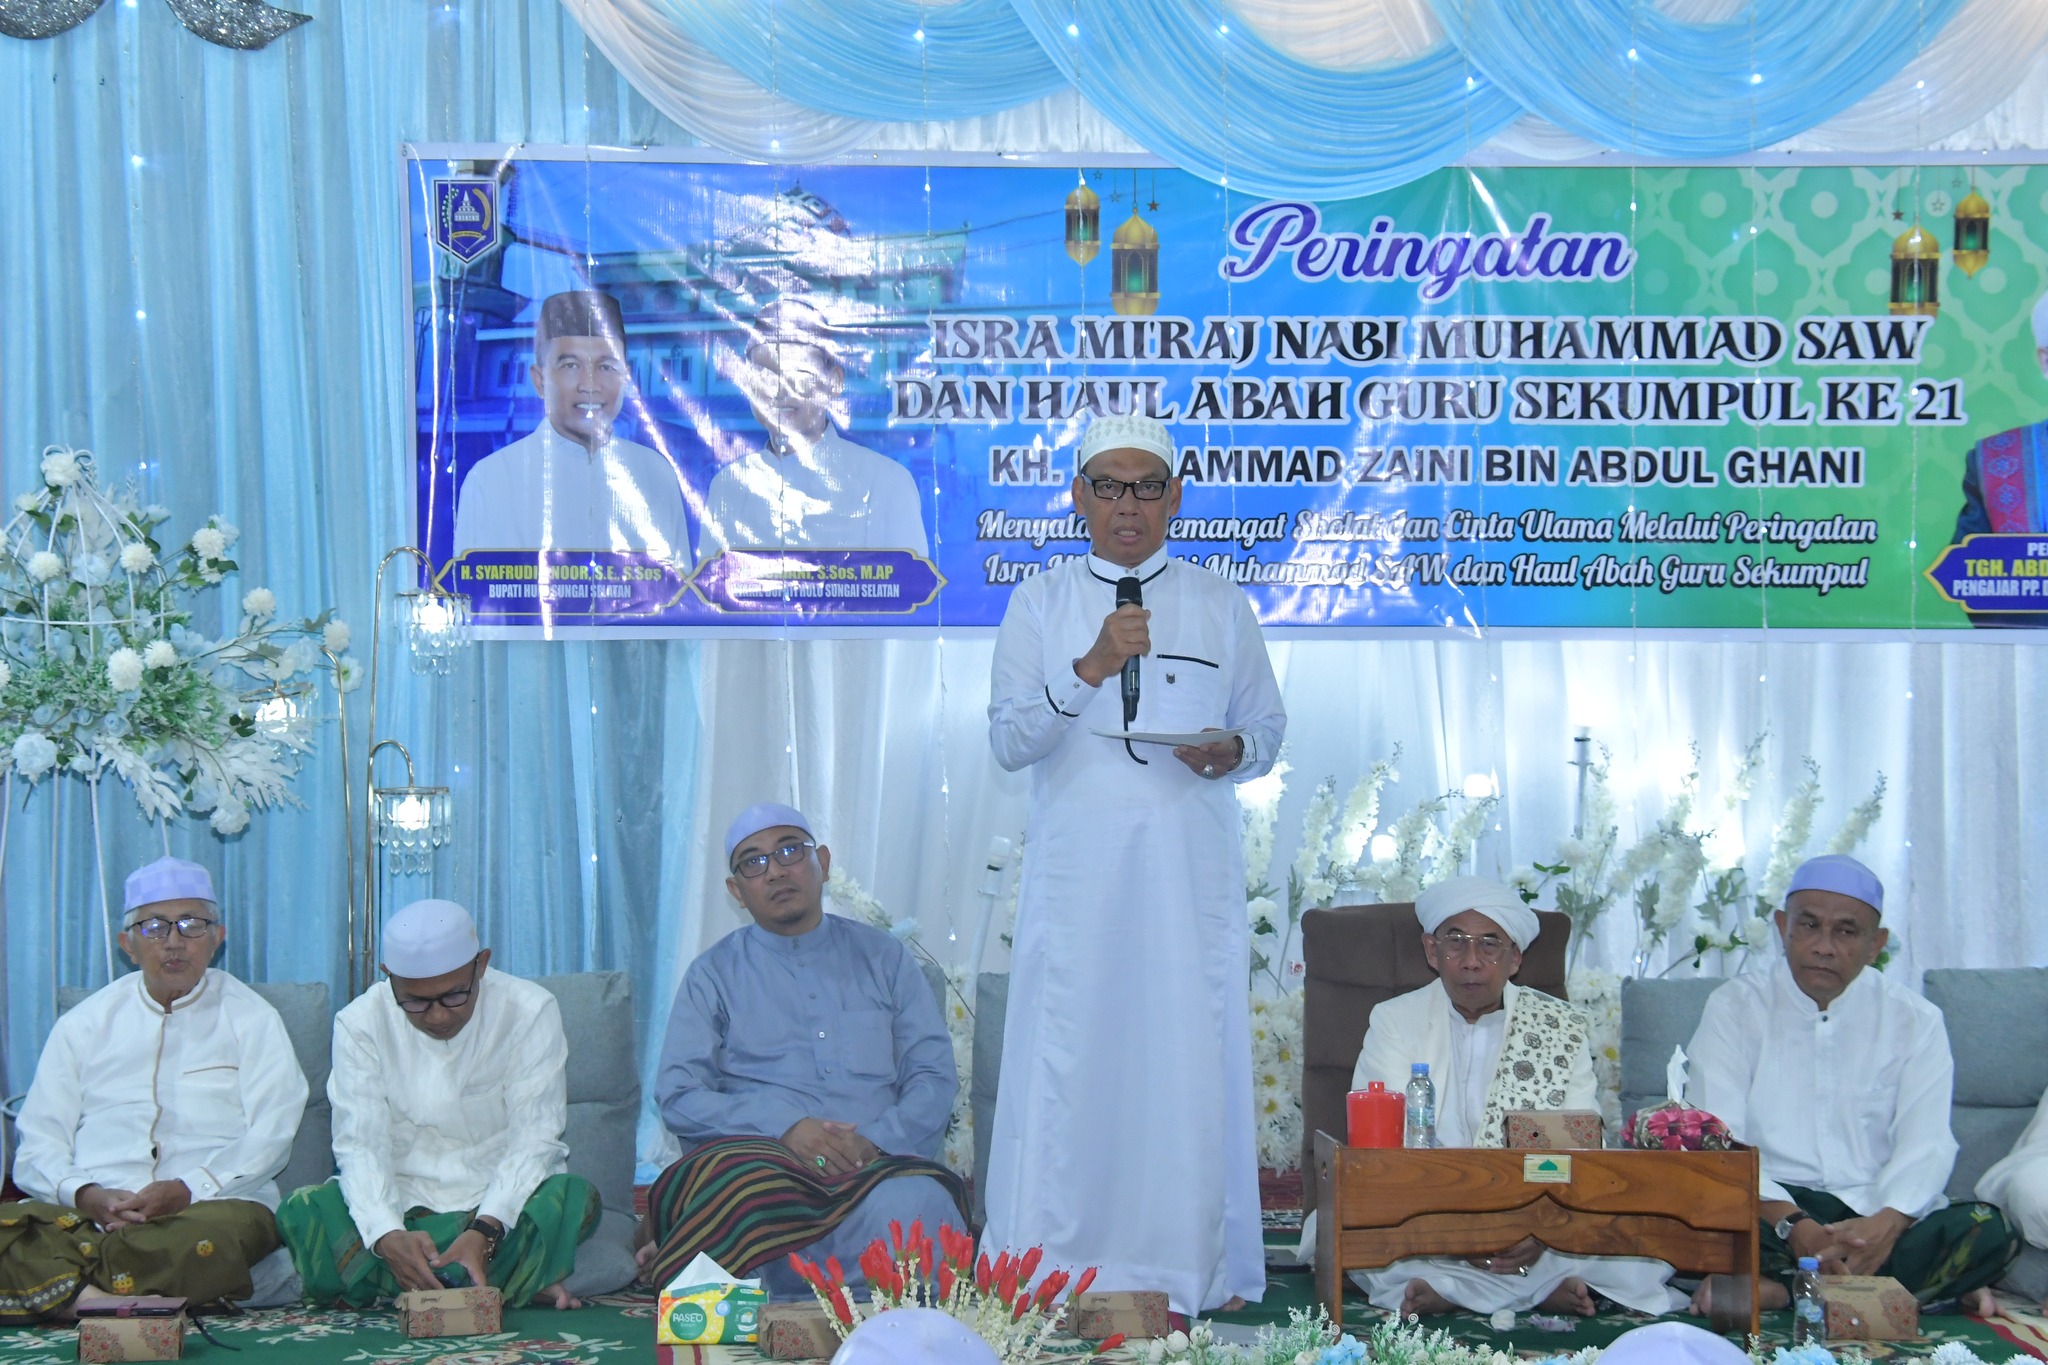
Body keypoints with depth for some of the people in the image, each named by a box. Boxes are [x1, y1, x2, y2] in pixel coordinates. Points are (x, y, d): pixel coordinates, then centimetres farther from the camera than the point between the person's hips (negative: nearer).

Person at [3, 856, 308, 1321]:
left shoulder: (252, 1019, 14)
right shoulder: (84, 1025, 20)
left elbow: (270, 1138, 2)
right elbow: (38, 1147, 11)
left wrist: (189, 1190, -15)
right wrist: (86, 1195, -12)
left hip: (207, 1208, -2)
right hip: (86, 1216, 2)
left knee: (231, 1228, -39)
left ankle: (77, 1291, -32)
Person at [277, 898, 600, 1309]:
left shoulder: (530, 1012, -9)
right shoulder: (360, 1024, -6)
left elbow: (533, 1140, -14)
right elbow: (360, 1144, -14)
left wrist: (485, 1230, -32)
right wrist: (387, 1236, -35)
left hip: (501, 1201, -1)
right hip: (403, 1204, 1)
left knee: (576, 1198, -32)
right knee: (302, 1212, -28)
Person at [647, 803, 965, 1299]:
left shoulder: (883, 958, 21)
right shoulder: (714, 974, 18)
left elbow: (935, 1076, 12)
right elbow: (677, 1096, 5)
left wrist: (876, 1141, -9)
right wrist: (785, 1127, -12)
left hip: (878, 1164, 1)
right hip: (760, 1160, 0)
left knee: (912, 1203, -38)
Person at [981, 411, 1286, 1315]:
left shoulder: (1220, 605, 11)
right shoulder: (1038, 604, 8)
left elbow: (1267, 725, 16)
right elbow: (1009, 741, -1)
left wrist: (1234, 751, -7)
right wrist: (1090, 669, -15)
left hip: (1189, 868, 1)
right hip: (1076, 864, -1)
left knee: (1191, 1055, -2)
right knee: (1067, 1062, -3)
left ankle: (1195, 1271, 7)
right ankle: (1055, 1271, 5)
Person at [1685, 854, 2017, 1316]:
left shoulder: (1914, 1021, 8)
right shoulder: (1735, 1007, 3)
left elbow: (1926, 1144, -4)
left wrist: (1886, 1224, -26)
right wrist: (1794, 1226, -27)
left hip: (1874, 1212, 2)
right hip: (1771, 1205, -1)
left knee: (1987, 1231, -27)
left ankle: (1776, 1288, -29)